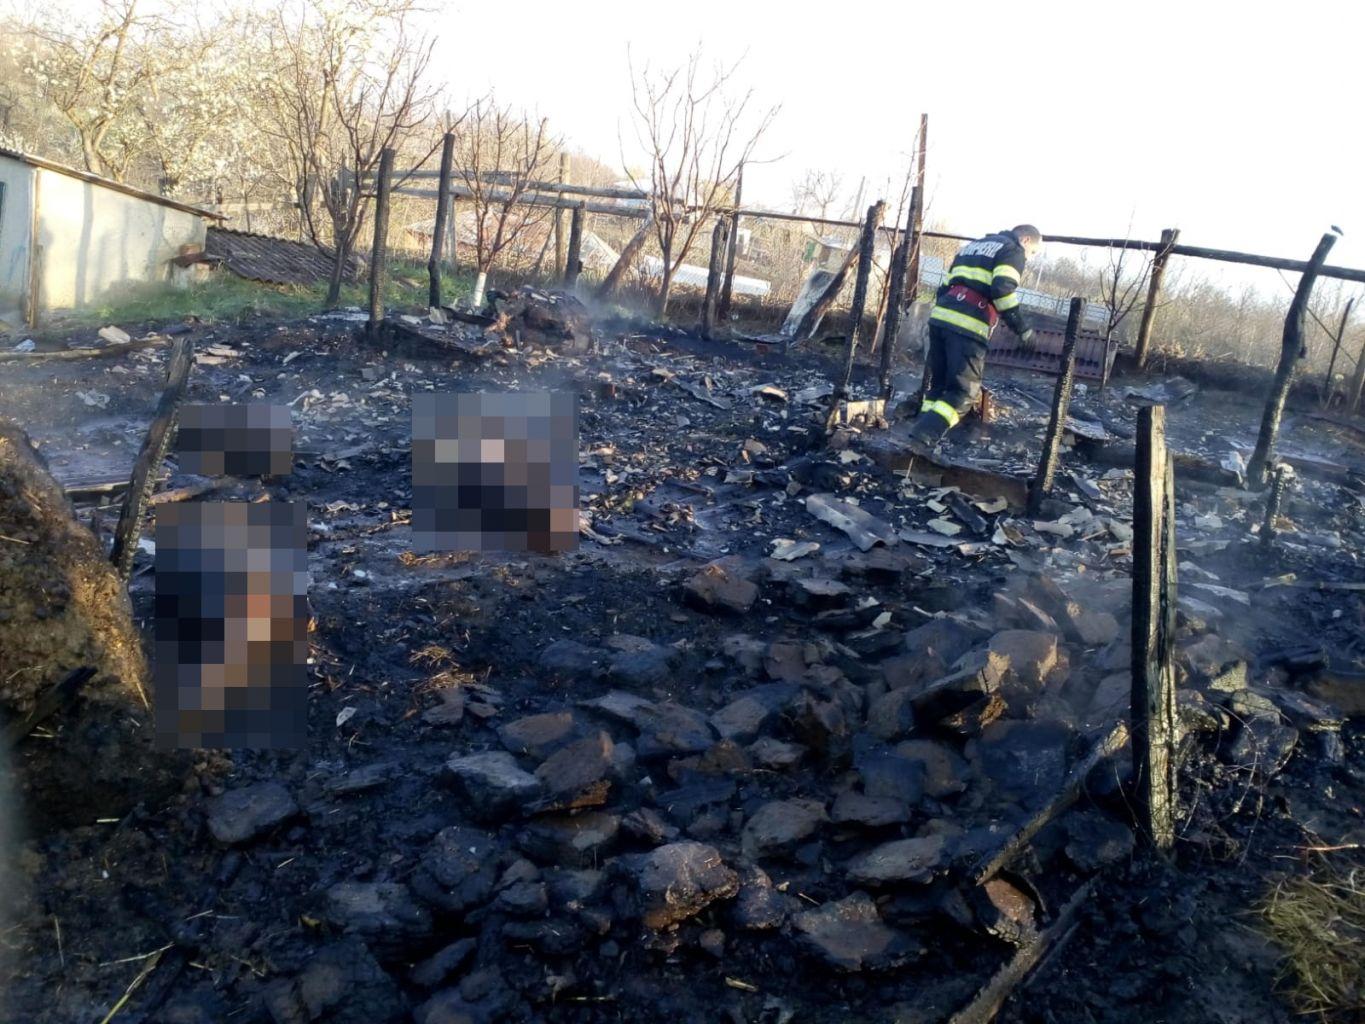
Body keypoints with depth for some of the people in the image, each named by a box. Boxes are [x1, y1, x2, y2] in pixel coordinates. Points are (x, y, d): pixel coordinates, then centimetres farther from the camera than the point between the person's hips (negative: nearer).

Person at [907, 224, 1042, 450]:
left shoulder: (971, 246, 30)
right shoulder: (1013, 251, 6)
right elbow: (1003, 290, -11)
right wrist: (1022, 328, -8)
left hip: (940, 317, 7)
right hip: (968, 327, -7)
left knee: (937, 383, 15)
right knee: (964, 391, -4)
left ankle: (923, 434, 11)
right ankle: (924, 437, -18)